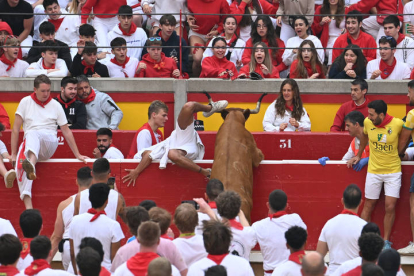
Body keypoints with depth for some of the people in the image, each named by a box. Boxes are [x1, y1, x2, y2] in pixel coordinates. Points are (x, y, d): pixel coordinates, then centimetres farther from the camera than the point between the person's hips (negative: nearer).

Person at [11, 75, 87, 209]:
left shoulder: (55, 105, 11)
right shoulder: (25, 102, 10)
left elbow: (66, 132, 15)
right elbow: (16, 129, 7)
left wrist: (78, 155, 15)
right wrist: (13, 154, 1)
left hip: (49, 143, -1)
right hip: (28, 144, 1)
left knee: (33, 134, -36)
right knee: (20, 164, -32)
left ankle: (31, 164, -67)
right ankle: (28, 205, -43)